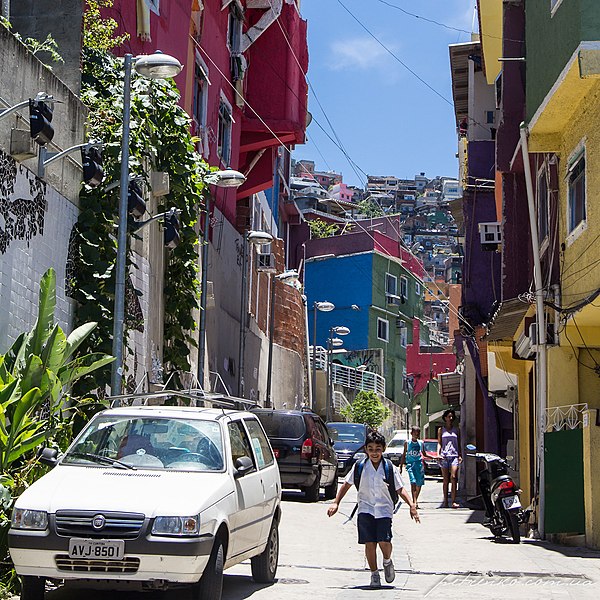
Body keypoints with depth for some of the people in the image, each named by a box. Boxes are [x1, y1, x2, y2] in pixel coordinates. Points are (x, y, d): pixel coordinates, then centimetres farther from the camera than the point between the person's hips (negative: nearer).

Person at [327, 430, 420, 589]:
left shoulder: (390, 468, -2)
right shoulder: (359, 467, 0)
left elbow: (400, 489, 1)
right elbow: (346, 484, 11)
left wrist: (411, 505, -11)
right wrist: (336, 503, 5)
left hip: (384, 510, -1)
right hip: (365, 509, 1)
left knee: (384, 541, -14)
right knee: (369, 543, -4)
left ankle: (387, 562, 18)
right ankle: (374, 575, 12)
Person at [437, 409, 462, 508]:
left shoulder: (456, 430, 15)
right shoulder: (441, 430, 12)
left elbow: (459, 444, 16)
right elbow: (439, 443, 10)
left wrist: (460, 455, 5)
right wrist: (438, 454, -5)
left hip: (454, 455, 0)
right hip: (444, 456, 0)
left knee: (453, 478, -15)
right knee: (445, 480, 1)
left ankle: (453, 501, -18)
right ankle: (445, 501, 6)